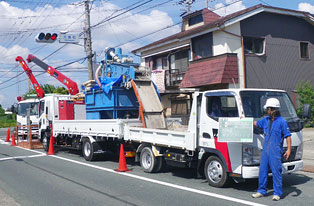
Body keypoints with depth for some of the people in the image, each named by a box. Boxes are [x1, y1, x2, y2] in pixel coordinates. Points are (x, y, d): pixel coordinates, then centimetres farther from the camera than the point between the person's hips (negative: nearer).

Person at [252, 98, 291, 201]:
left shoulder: (282, 121, -6)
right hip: (265, 150, 6)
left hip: (275, 151, -6)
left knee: (276, 171, -2)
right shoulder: (266, 120, 12)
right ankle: (261, 191, 20)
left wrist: (289, 149, -15)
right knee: (262, 170, 10)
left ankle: (277, 193, 8)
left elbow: (288, 136, -7)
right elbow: (255, 123, 31)